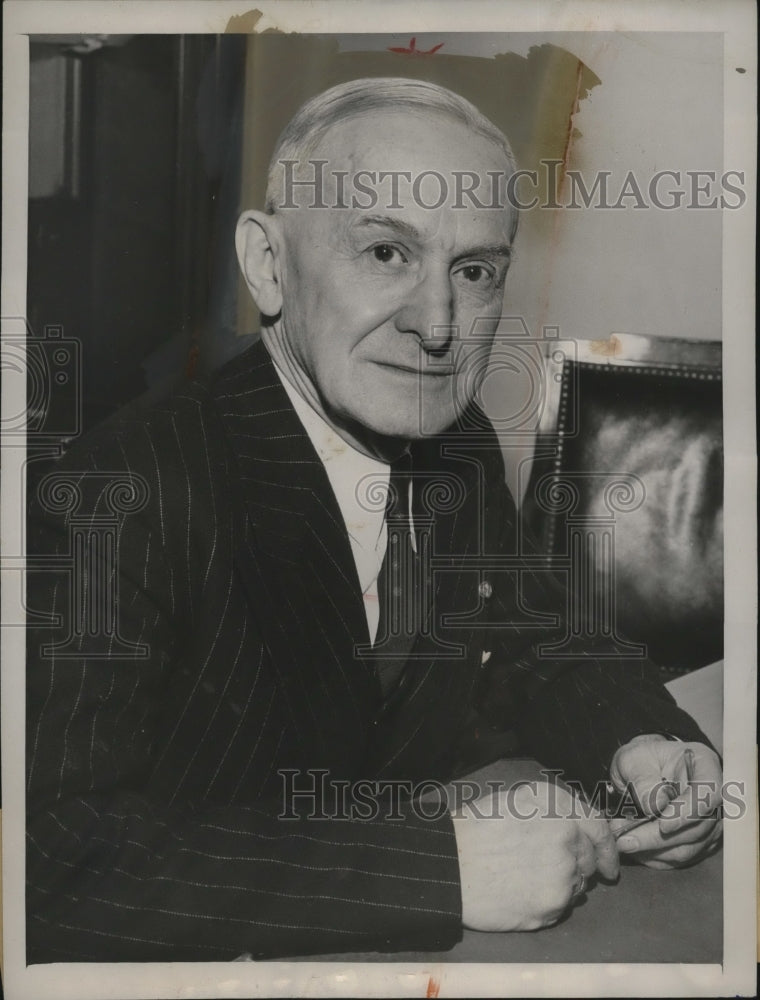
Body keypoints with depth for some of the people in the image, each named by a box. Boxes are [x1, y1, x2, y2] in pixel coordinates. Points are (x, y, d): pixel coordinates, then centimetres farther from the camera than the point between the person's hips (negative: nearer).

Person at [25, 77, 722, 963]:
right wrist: (442, 870, -32)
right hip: (199, 965, -5)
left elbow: (524, 648, 10)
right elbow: (49, 856, -29)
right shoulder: (127, 493, -22)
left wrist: (635, 740, -10)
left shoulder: (464, 449, -1)